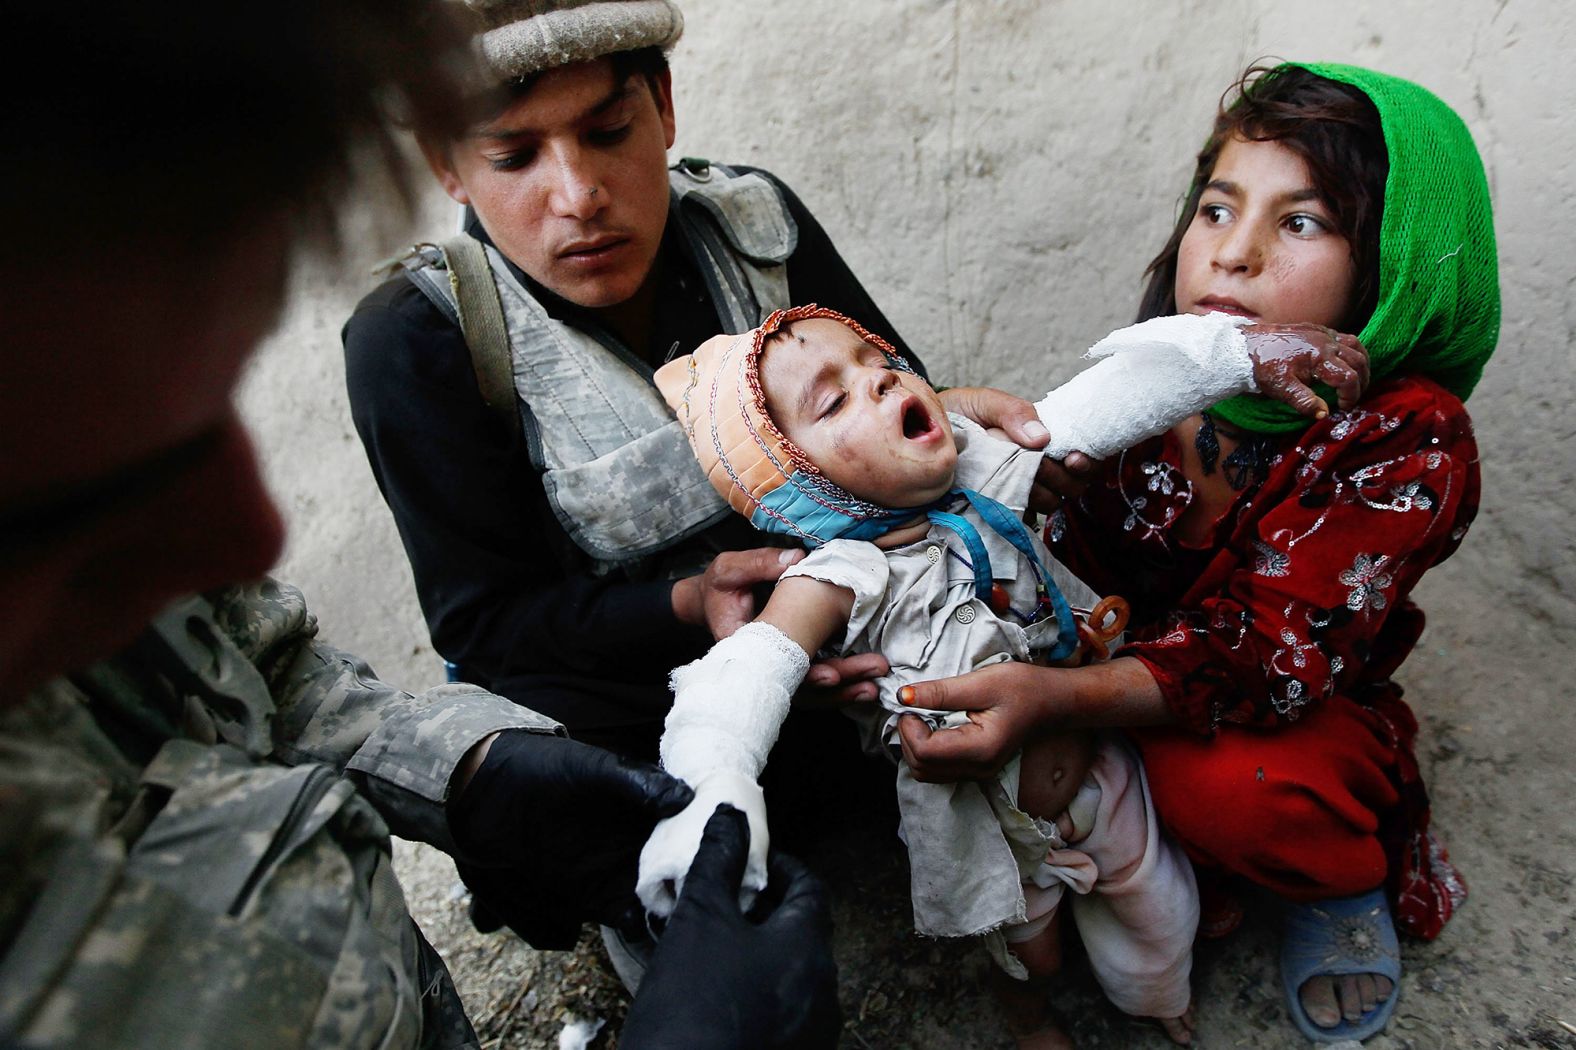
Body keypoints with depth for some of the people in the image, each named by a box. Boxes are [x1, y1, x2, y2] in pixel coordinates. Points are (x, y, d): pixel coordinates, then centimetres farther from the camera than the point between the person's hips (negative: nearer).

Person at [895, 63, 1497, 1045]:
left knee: (1222, 781, -36)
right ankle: (1183, 863, 3)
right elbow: (1065, 562, -5)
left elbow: (1273, 659, -32)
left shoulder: (1409, 441, -22)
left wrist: (1054, 696, -48)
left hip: (1307, 719, -3)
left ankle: (1343, 881, 2)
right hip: (1121, 677, 4)